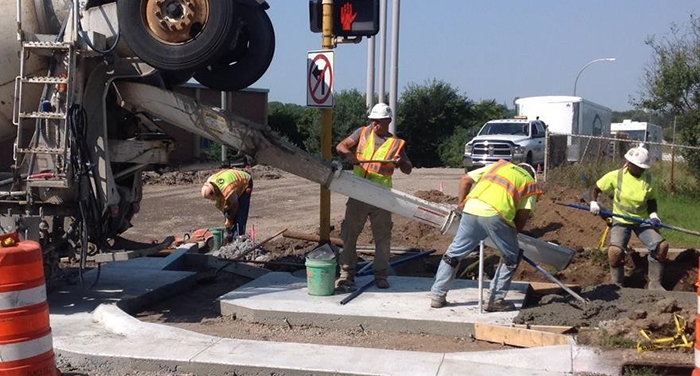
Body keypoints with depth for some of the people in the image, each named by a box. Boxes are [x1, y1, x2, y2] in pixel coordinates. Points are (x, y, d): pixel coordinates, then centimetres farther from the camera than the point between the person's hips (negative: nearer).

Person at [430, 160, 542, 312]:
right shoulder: (530, 183, 24)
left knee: (454, 252, 17)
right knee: (511, 258, 18)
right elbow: (523, 215, 12)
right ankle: (496, 300, 17)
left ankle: (437, 296, 21)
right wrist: (513, 234, 26)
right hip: (496, 215, -3)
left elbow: (465, 179, 26)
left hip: (471, 209, 3)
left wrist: (462, 203, 34)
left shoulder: (498, 165, 33)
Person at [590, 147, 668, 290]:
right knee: (615, 250, -27)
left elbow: (651, 200, 10)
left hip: (642, 220, 3)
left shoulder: (647, 178, -5)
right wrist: (593, 203, -19)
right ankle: (617, 285, -3)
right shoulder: (616, 176, -13)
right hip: (621, 221, -3)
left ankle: (654, 283, 5)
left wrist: (653, 215, -8)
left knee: (662, 245, -13)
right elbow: (596, 189, -1)